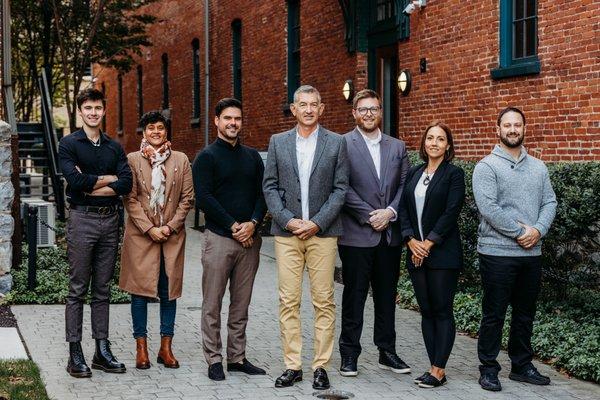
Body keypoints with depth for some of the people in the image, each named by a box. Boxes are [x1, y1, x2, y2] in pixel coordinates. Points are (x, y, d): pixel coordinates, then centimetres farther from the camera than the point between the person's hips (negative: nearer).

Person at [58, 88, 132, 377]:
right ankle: (75, 354, 2)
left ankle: (102, 351, 14)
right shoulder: (69, 144, 0)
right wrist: (109, 179, -5)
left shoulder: (114, 147, 12)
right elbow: (76, 180, -16)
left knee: (102, 289, 9)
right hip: (82, 219, -4)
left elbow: (126, 184, -3)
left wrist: (90, 185, -10)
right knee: (77, 289, -2)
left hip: (110, 220, 4)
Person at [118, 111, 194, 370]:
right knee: (140, 291, 0)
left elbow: (187, 198, 5)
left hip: (172, 235, 2)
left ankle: (166, 348, 12)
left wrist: (170, 226, -6)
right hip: (141, 234, -1)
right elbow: (130, 199, -2)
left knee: (169, 292, 4)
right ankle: (141, 348, 8)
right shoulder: (132, 160, 3)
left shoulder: (181, 160, 8)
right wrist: (149, 228, -10)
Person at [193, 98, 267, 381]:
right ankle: (214, 360, 6)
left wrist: (253, 223, -8)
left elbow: (263, 193, 10)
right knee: (212, 305, 0)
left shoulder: (252, 156, 14)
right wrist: (233, 226, -13)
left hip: (249, 239, 4)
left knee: (241, 305, 9)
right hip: (219, 238, -4)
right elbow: (204, 198, -9)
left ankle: (237, 357, 17)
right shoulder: (207, 157, -1)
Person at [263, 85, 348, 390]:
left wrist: (317, 223, -10)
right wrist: (287, 219, -7)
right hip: (287, 232, 1)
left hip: (322, 231, -1)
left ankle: (321, 366, 8)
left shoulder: (336, 143, 5)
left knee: (324, 301, 1)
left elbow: (340, 189, 1)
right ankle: (292, 365, 9)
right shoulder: (278, 142, 9)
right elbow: (270, 186, 6)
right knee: (288, 302, 2)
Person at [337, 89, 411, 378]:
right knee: (354, 297, 2)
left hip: (390, 234, 4)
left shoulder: (397, 147, 12)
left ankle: (387, 352, 21)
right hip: (356, 234, -4)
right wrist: (370, 216, -14)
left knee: (387, 296, 11)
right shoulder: (343, 145, -3)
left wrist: (390, 212, -9)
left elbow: (404, 185, 7)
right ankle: (349, 355, 11)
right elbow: (343, 188, -10)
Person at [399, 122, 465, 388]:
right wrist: (411, 241, -6)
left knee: (442, 311, -2)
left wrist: (428, 243, -13)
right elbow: (404, 208, 8)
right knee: (426, 311, 7)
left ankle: (439, 370, 0)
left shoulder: (454, 174, -4)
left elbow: (451, 212, -11)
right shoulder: (414, 173, 13)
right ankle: (434, 367, 13)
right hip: (416, 253, 6)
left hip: (443, 253, -6)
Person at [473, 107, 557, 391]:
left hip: (532, 253, 6)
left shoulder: (538, 168, 12)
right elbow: (488, 207, -16)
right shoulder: (487, 167, -6)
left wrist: (538, 230, -10)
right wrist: (519, 232, -16)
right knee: (494, 315, 1)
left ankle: (522, 366, 26)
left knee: (525, 314, 14)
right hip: (498, 252, -5)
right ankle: (488, 369, 11)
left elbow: (549, 203, 8)